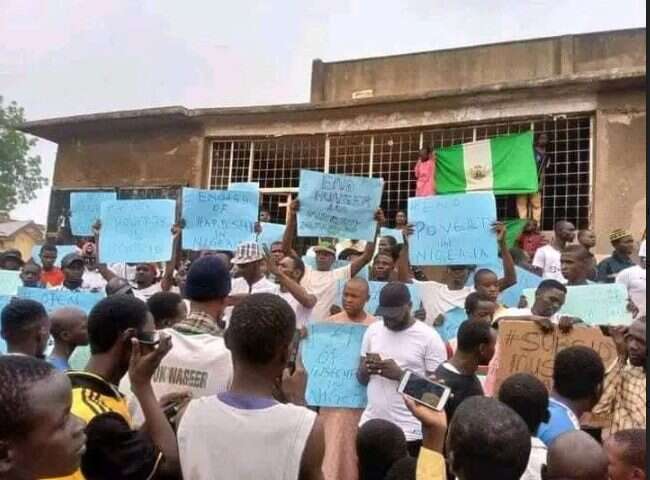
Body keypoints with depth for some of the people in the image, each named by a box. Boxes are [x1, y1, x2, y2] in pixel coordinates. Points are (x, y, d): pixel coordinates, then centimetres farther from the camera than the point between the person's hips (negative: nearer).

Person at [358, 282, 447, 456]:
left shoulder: (429, 337, -8)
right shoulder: (373, 331, 6)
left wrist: (400, 374, -19)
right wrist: (366, 368, -10)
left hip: (408, 431, -4)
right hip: (371, 425, 5)